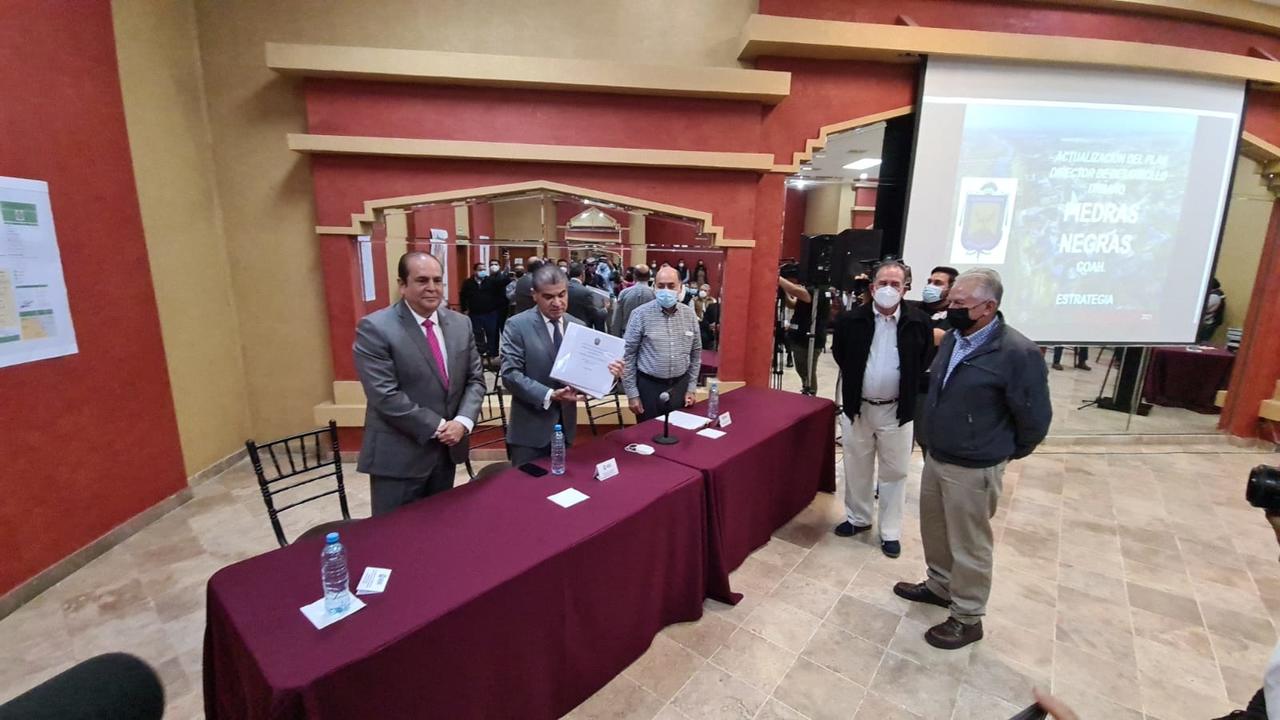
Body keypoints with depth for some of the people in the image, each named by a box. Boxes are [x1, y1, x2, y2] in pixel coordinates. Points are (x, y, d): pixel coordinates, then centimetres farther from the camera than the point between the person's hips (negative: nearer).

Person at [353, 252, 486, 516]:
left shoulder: (460, 324, 4)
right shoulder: (375, 328, -13)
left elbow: (475, 379, 5)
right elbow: (385, 396, -19)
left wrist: (463, 421, -11)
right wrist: (437, 427, -17)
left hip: (447, 449, 6)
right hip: (398, 456, -5)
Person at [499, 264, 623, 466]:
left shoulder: (578, 326, 5)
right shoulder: (517, 325, -10)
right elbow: (510, 374, -17)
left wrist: (607, 372, -15)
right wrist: (549, 395, -27)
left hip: (565, 426, 5)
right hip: (530, 430, -4)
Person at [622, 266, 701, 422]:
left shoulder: (689, 314, 2)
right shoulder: (641, 314, -9)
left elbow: (696, 352, 10)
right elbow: (628, 354, -6)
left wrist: (691, 388, 8)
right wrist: (632, 393, -7)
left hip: (680, 386, 3)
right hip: (649, 386, -3)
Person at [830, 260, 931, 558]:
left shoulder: (918, 321, -8)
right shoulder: (852, 319, -7)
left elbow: (926, 362, 3)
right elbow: (839, 354, 10)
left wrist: (910, 392, -1)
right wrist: (855, 380, 6)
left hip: (897, 410, -1)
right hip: (857, 407, 1)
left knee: (894, 472, 10)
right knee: (857, 467, 16)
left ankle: (891, 531, 25)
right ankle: (858, 518, 35)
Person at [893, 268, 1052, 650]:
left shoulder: (1018, 353, -21)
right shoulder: (953, 338, 1)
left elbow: (1035, 419, -13)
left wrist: (1004, 453, 2)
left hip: (973, 469, -7)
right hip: (934, 457, 7)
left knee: (969, 545, 9)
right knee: (934, 530, 22)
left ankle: (967, 618, 28)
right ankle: (939, 586, 44)